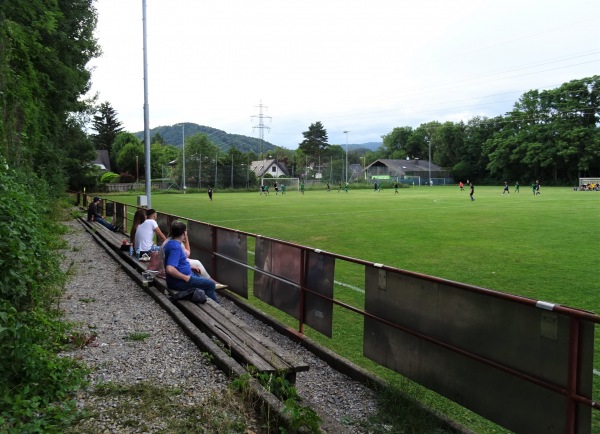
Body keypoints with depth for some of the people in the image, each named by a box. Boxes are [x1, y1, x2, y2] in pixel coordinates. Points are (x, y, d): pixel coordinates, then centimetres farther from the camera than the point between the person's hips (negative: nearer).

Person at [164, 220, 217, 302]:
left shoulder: (170, 243, 7)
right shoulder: (176, 247, -25)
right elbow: (169, 269, -35)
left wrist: (190, 267, 13)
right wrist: (185, 278, -24)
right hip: (179, 282, -11)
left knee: (208, 281, 22)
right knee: (210, 284, -6)